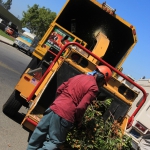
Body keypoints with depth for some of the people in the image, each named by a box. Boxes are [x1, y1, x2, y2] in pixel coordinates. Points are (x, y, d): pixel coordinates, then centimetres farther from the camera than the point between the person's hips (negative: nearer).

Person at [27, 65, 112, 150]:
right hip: (65, 115, -7)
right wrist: (78, 121, 3)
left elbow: (59, 90, 19)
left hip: (54, 108, 7)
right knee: (55, 142, 7)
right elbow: (81, 107, -14)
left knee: (40, 133, 20)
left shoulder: (78, 76, 16)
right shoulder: (94, 88, -6)